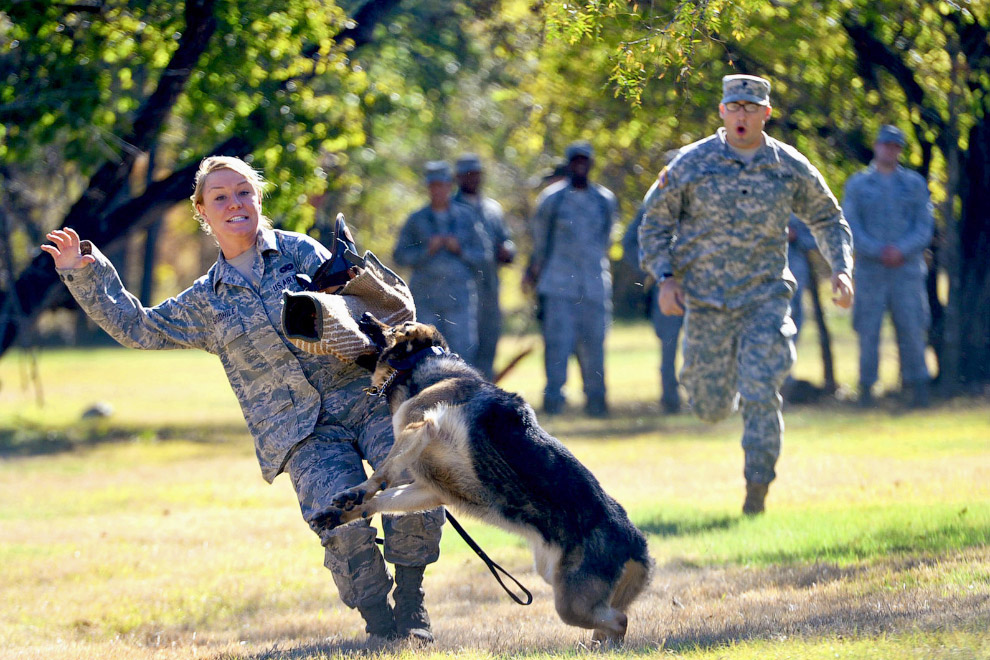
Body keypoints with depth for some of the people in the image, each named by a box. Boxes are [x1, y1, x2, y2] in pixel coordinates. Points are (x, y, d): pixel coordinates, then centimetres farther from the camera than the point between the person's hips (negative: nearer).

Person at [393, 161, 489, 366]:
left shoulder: (466, 216, 12)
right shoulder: (416, 219, 11)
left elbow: (482, 255, 12)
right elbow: (400, 255, 7)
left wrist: (460, 250, -6)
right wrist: (426, 251, -7)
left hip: (459, 295, 0)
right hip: (425, 295, 0)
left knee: (462, 349, -9)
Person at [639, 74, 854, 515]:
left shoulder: (791, 168, 1)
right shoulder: (692, 163, -3)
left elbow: (828, 220, 15)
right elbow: (655, 221, 4)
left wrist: (841, 270, 1)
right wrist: (665, 278, -9)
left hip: (765, 297, 0)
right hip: (705, 300, 0)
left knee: (761, 396, -12)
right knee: (711, 407, 5)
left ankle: (757, 488, -3)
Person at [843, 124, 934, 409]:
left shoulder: (915, 183, 12)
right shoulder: (857, 184, 9)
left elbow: (924, 227, 4)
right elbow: (850, 227, 1)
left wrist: (901, 250, -13)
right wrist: (878, 251, -13)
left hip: (907, 266, 1)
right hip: (870, 269, 0)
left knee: (912, 329, -4)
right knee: (868, 331, -3)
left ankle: (917, 390, 0)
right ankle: (866, 389, 2)